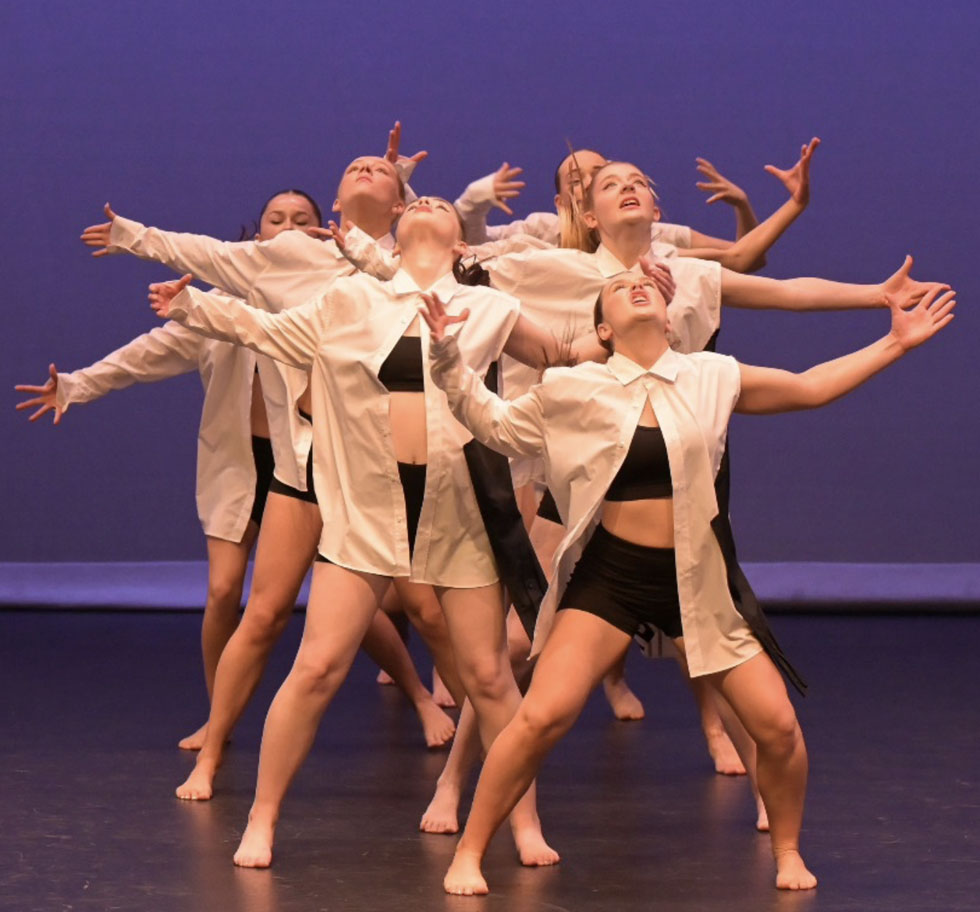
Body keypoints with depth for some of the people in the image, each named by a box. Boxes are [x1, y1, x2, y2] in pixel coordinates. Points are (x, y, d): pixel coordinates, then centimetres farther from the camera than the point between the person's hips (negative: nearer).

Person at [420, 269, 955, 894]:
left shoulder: (713, 378, 5)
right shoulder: (575, 390, 1)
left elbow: (811, 388, 15)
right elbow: (497, 426, 13)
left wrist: (896, 343, 14)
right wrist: (450, 360, 0)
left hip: (697, 576, 2)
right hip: (609, 574, -2)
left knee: (777, 725, -3)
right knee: (543, 718, -15)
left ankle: (788, 851, 23)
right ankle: (469, 853, 1)